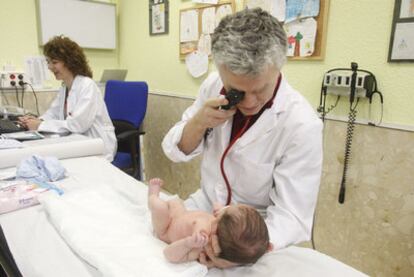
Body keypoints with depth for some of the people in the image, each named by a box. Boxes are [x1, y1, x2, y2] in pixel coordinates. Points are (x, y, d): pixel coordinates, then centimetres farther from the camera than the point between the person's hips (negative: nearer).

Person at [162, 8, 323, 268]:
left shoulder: (302, 125, -24)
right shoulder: (213, 85, -10)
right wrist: (198, 124, -24)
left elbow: (292, 215, -21)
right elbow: (176, 151, -4)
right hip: (204, 205, 3)